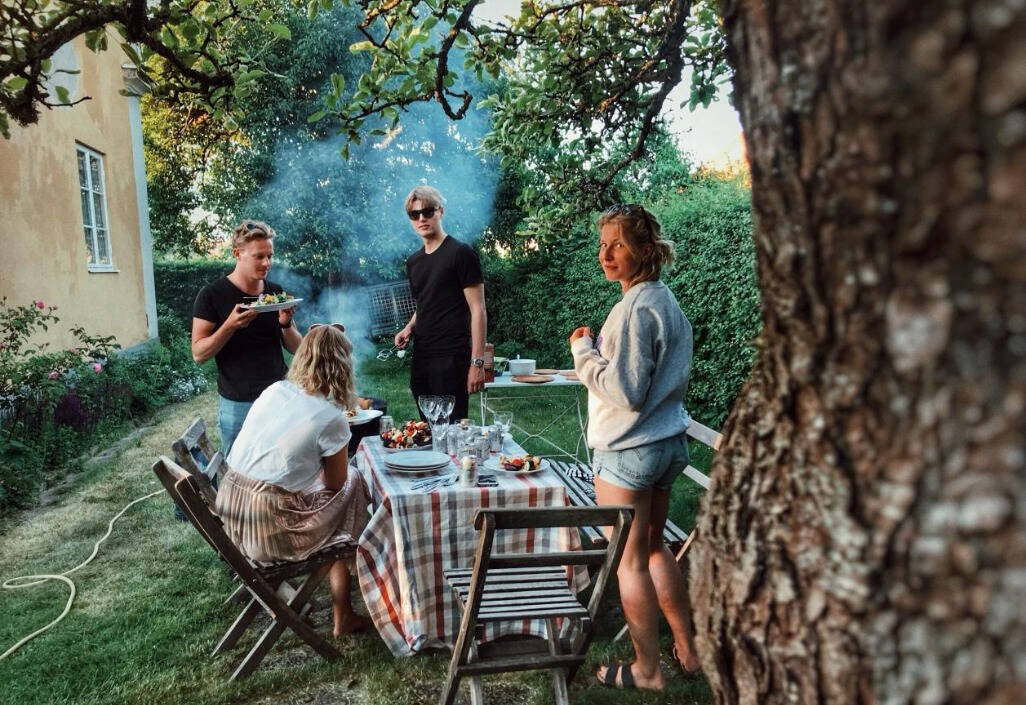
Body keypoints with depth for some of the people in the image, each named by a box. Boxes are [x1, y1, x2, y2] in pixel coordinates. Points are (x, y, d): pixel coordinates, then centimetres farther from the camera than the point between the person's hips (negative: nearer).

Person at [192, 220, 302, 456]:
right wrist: (230, 325, -25)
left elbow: (297, 348, 6)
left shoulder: (276, 292, 4)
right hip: (237, 403, -3)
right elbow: (199, 354, -10)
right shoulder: (212, 295, -7)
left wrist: (286, 323, -14)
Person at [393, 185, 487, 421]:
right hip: (421, 358, 7)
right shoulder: (413, 262, 15)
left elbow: (478, 310, -10)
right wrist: (409, 328, 5)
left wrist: (477, 362, -16)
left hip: (451, 358, -7)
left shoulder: (461, 254, -7)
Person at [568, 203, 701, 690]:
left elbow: (624, 391, -23)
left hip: (629, 449, -10)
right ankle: (686, 650, 31)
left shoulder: (635, 308, -20)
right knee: (654, 546, 21)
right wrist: (601, 349, 14)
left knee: (630, 559, 5)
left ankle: (647, 671, 19)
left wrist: (583, 350, -11)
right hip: (668, 441, 10)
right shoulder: (667, 301, 10)